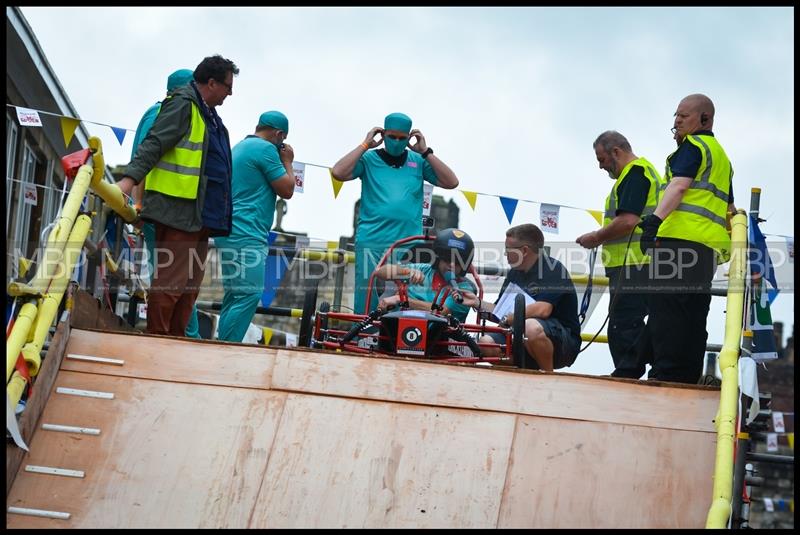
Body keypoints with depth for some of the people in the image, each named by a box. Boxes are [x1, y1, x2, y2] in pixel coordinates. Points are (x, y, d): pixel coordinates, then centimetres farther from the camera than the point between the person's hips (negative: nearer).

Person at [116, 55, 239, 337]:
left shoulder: (208, 114, 24)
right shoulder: (183, 104, -6)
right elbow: (154, 144, -16)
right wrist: (129, 178, -28)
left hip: (200, 216, 10)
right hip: (178, 211, -10)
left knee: (189, 286, 11)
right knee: (170, 282, -9)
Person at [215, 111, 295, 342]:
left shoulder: (241, 146, 20)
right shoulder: (265, 149, -9)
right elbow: (286, 191, -7)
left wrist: (281, 162, 24)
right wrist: (287, 162, 8)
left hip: (233, 233, 10)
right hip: (247, 235, -10)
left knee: (235, 296, 12)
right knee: (249, 295, -12)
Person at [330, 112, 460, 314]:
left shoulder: (418, 161, 14)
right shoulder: (369, 159, 9)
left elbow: (451, 182, 5)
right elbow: (338, 173, -6)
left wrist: (425, 152, 3)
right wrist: (366, 145, -1)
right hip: (371, 241, -1)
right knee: (366, 301, -4)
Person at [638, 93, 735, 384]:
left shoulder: (693, 145, 1)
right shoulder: (721, 156, 29)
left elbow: (679, 186, -17)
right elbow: (730, 208, 33)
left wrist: (656, 218, -29)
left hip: (681, 238, -10)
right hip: (709, 246, 10)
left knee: (666, 310, -14)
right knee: (693, 318, 10)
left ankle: (666, 375, -21)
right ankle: (689, 377, 10)